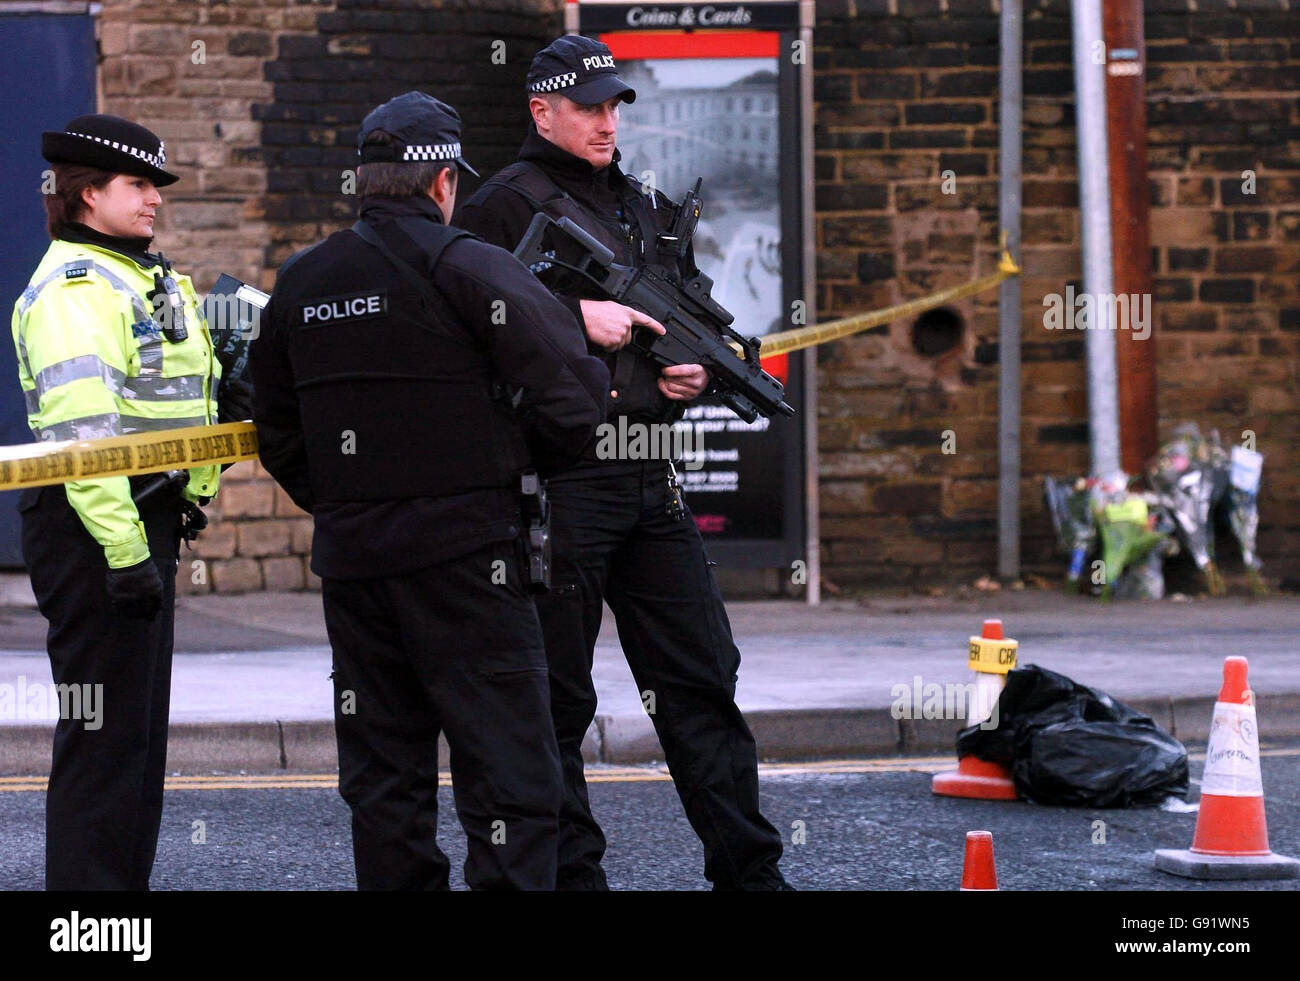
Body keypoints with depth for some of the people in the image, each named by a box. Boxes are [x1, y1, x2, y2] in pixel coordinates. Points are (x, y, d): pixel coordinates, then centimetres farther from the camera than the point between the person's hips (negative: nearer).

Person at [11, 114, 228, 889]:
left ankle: (129, 877, 21)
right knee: (105, 729, -9)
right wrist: (124, 550, -26)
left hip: (148, 519, 10)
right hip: (93, 529, -10)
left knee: (144, 721, 14)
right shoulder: (73, 288, -14)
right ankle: (88, 883, -6)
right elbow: (84, 432, -22)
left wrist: (190, 499, 23)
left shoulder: (148, 278, 18)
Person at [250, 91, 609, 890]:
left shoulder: (299, 285, 9)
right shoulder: (469, 268, -9)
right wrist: (531, 458, 6)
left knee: (383, 774, 12)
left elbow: (277, 435, 17)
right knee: (509, 770, -3)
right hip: (464, 552, -5)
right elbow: (573, 396, -13)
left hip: (350, 557, 6)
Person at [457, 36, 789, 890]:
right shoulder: (508, 205, -4)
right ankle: (569, 871, 6)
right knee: (559, 697, 0)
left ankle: (750, 870, 12)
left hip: (651, 482, 7)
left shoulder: (651, 210, 18)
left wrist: (699, 371, 6)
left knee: (702, 678, 8)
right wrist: (576, 317, -18)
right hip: (560, 481, -7)